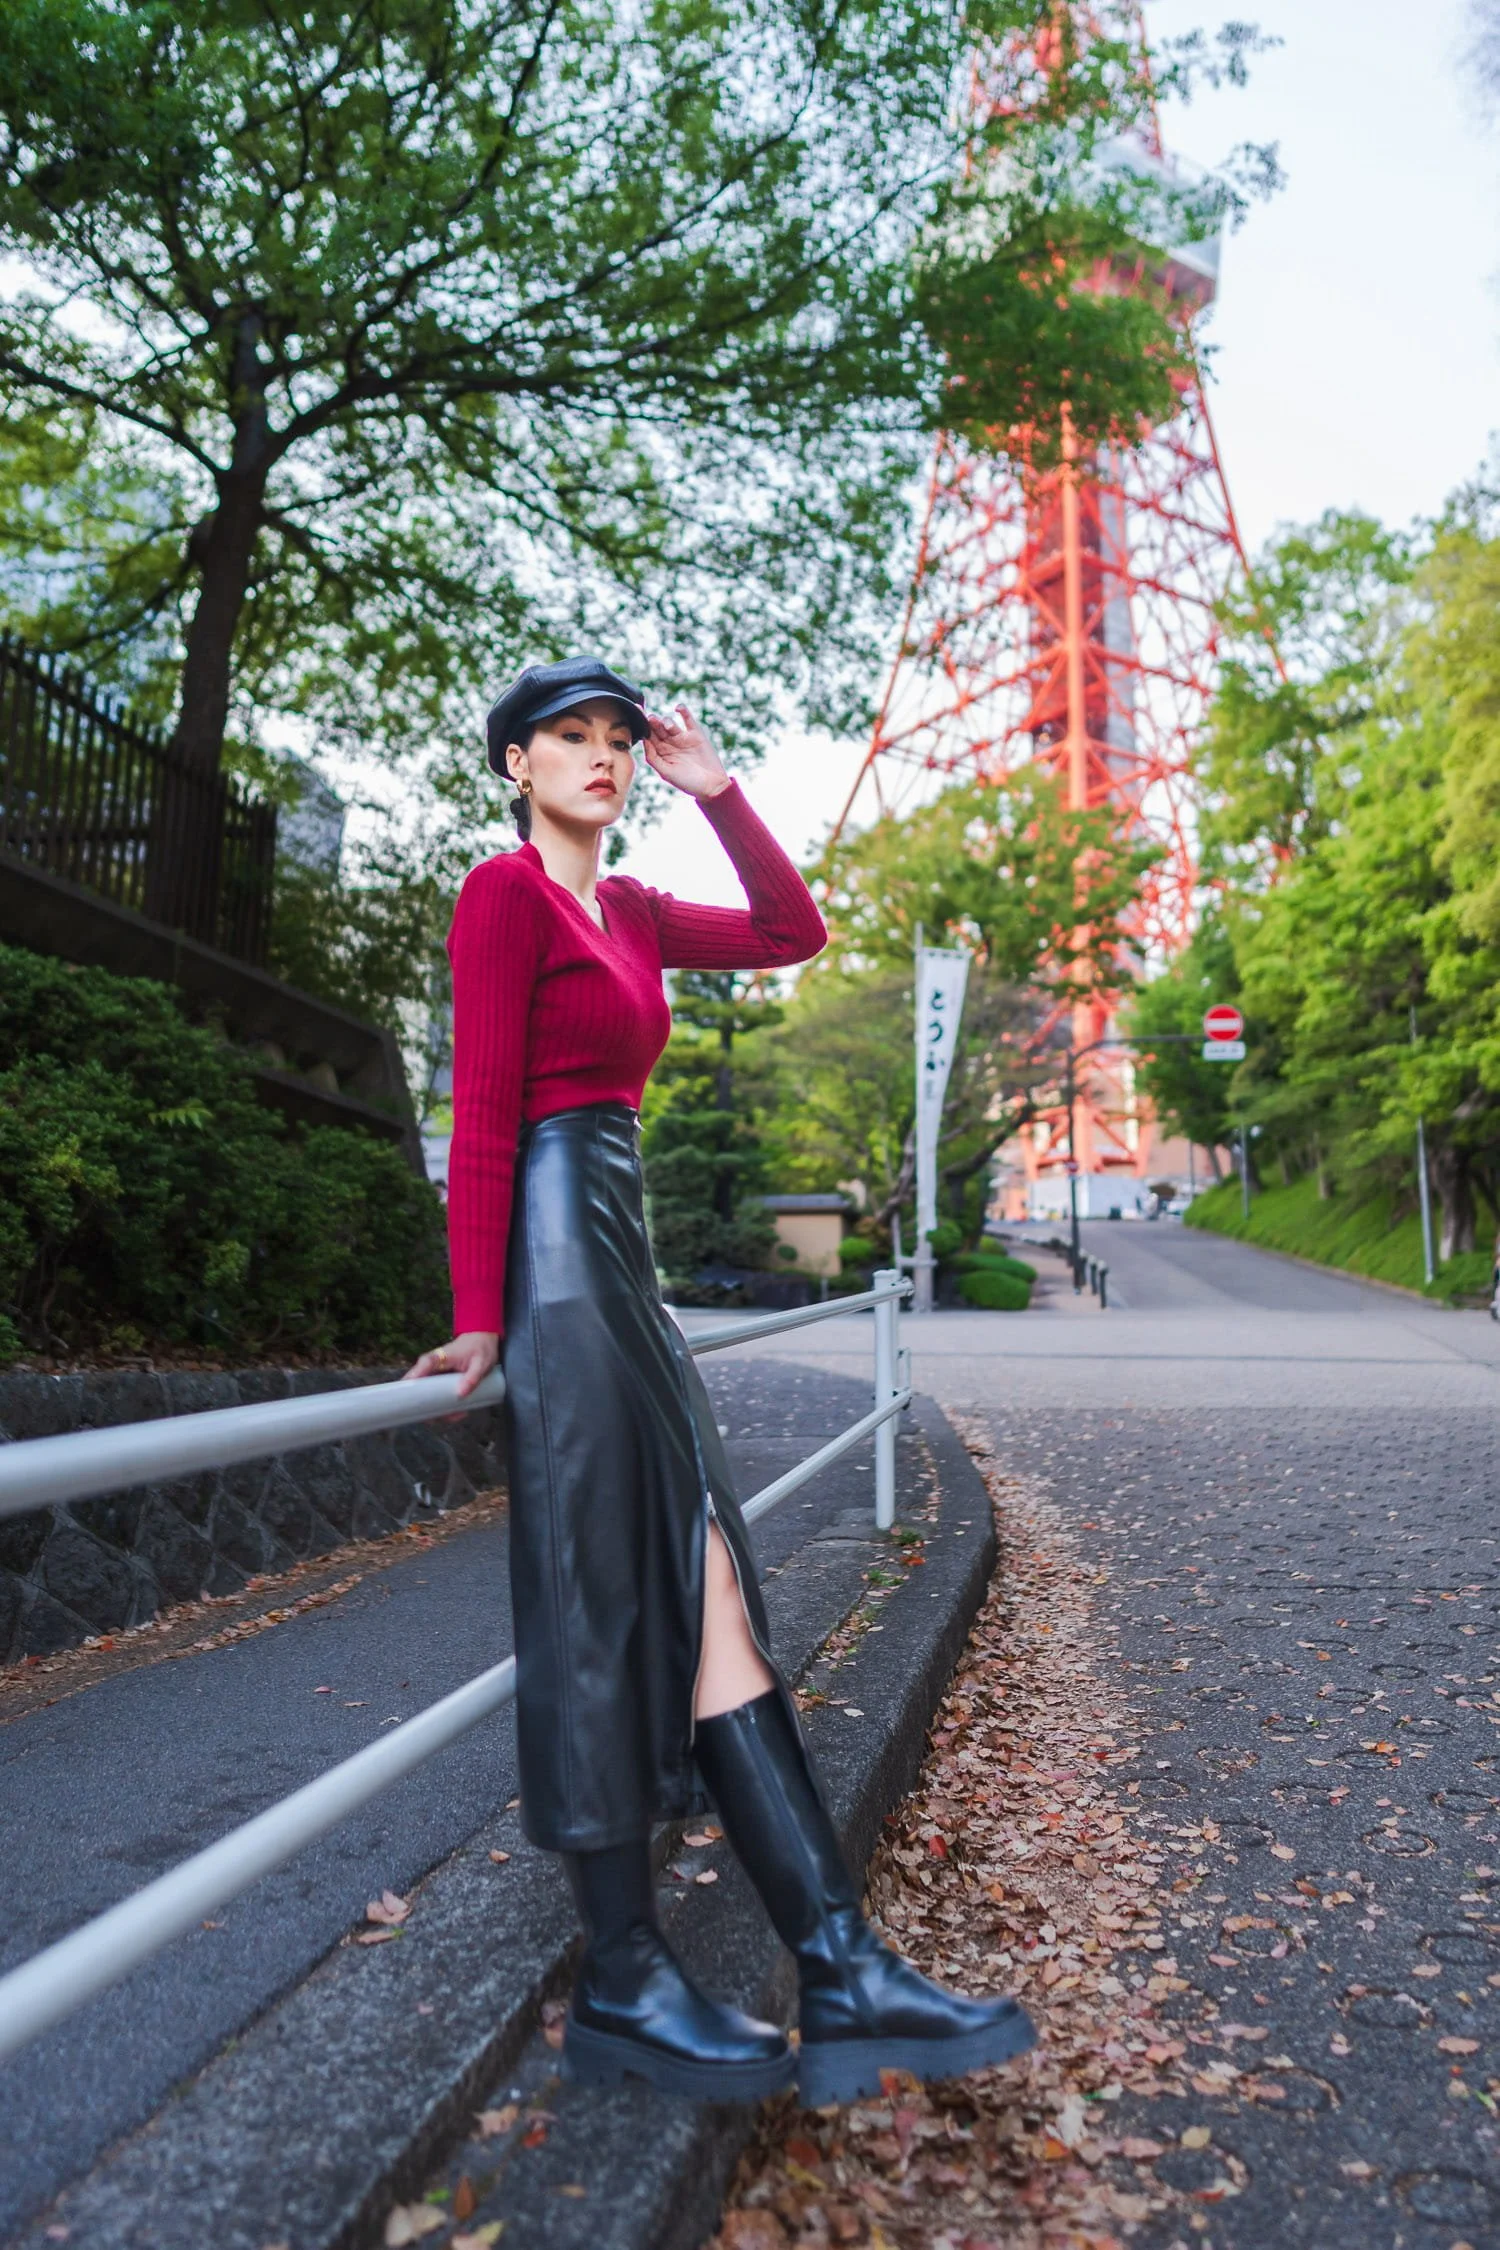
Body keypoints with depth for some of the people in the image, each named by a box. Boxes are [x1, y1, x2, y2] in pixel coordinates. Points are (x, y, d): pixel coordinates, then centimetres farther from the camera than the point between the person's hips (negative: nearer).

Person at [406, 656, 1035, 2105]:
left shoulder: (629, 911, 20)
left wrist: (715, 793, 14)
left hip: (618, 1262, 9)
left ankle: (839, 1968, 10)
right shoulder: (506, 892, -4)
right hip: (555, 1246, -9)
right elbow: (482, 1115, -11)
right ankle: (620, 1988, 14)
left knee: (702, 1597, 4)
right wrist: (482, 1316, -15)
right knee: (609, 1615, -3)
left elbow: (792, 934, 19)